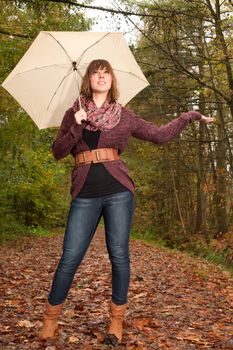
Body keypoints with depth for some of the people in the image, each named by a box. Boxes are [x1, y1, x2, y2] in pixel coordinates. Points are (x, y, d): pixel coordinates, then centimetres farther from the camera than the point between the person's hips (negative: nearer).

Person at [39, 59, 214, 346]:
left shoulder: (125, 117, 11)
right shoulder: (74, 114, 11)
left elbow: (159, 135, 15)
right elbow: (58, 152, 5)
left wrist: (190, 116, 14)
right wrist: (76, 127, -10)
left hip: (118, 191, 0)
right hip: (85, 195, 0)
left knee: (119, 255, 1)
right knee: (70, 257, -2)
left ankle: (116, 320, 18)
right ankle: (50, 318, 16)